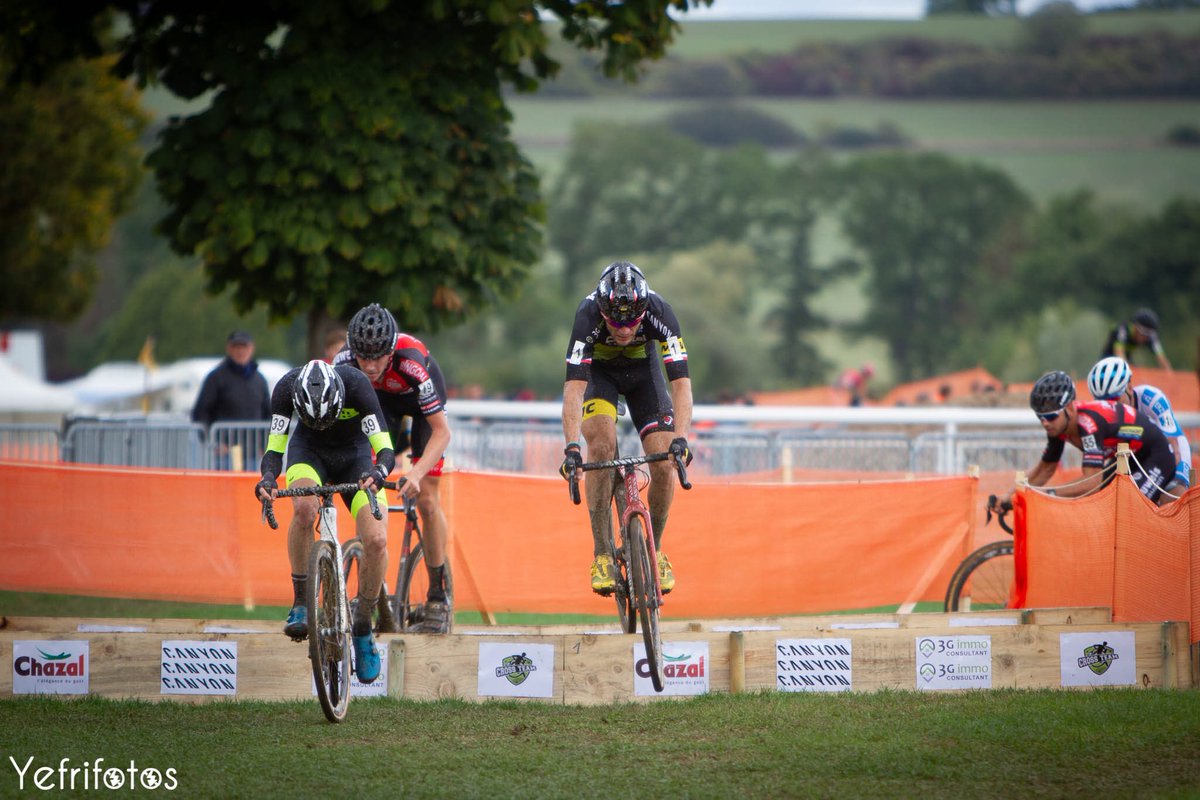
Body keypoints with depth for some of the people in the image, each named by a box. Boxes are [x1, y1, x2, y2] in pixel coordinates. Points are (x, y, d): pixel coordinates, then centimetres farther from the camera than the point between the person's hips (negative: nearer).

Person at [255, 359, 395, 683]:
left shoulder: (356, 385, -33)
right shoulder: (287, 388, -29)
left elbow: (385, 450, -35)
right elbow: (274, 449, -26)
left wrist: (377, 473, -56)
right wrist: (267, 479, -47)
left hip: (354, 455, 0)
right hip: (308, 451, 0)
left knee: (376, 541, -20)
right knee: (304, 507, -35)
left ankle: (363, 629, 1)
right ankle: (300, 604, -20)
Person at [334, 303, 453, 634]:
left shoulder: (411, 362, -41)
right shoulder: (345, 362, -33)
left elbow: (442, 431, -37)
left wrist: (417, 473, -50)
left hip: (421, 402, -3)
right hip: (381, 400, 3)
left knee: (426, 499, -13)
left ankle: (438, 597, -4)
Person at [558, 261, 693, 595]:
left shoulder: (659, 312, -34)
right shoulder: (588, 316, -37)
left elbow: (681, 383, -37)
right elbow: (573, 389, -42)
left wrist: (680, 439, -50)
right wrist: (571, 447, -54)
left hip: (643, 371, 1)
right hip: (598, 372, -1)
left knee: (665, 464, -15)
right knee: (603, 443, -28)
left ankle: (653, 549, 9)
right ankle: (601, 553, -20)